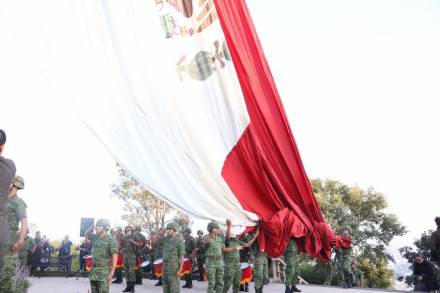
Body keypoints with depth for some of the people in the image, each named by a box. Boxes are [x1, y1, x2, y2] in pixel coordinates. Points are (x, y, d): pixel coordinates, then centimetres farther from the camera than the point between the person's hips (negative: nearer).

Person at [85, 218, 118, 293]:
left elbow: (115, 257, -13)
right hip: (93, 272, 7)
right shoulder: (95, 238, 11)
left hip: (104, 273, -7)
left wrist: (111, 273, -18)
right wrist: (92, 227, 8)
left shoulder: (110, 240, -10)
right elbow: (87, 234, 30)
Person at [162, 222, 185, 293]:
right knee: (166, 287, 11)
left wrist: (180, 270, -18)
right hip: (165, 267, 7)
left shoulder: (179, 241, -13)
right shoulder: (165, 239, 6)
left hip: (174, 267, -7)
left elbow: (182, 256, -14)